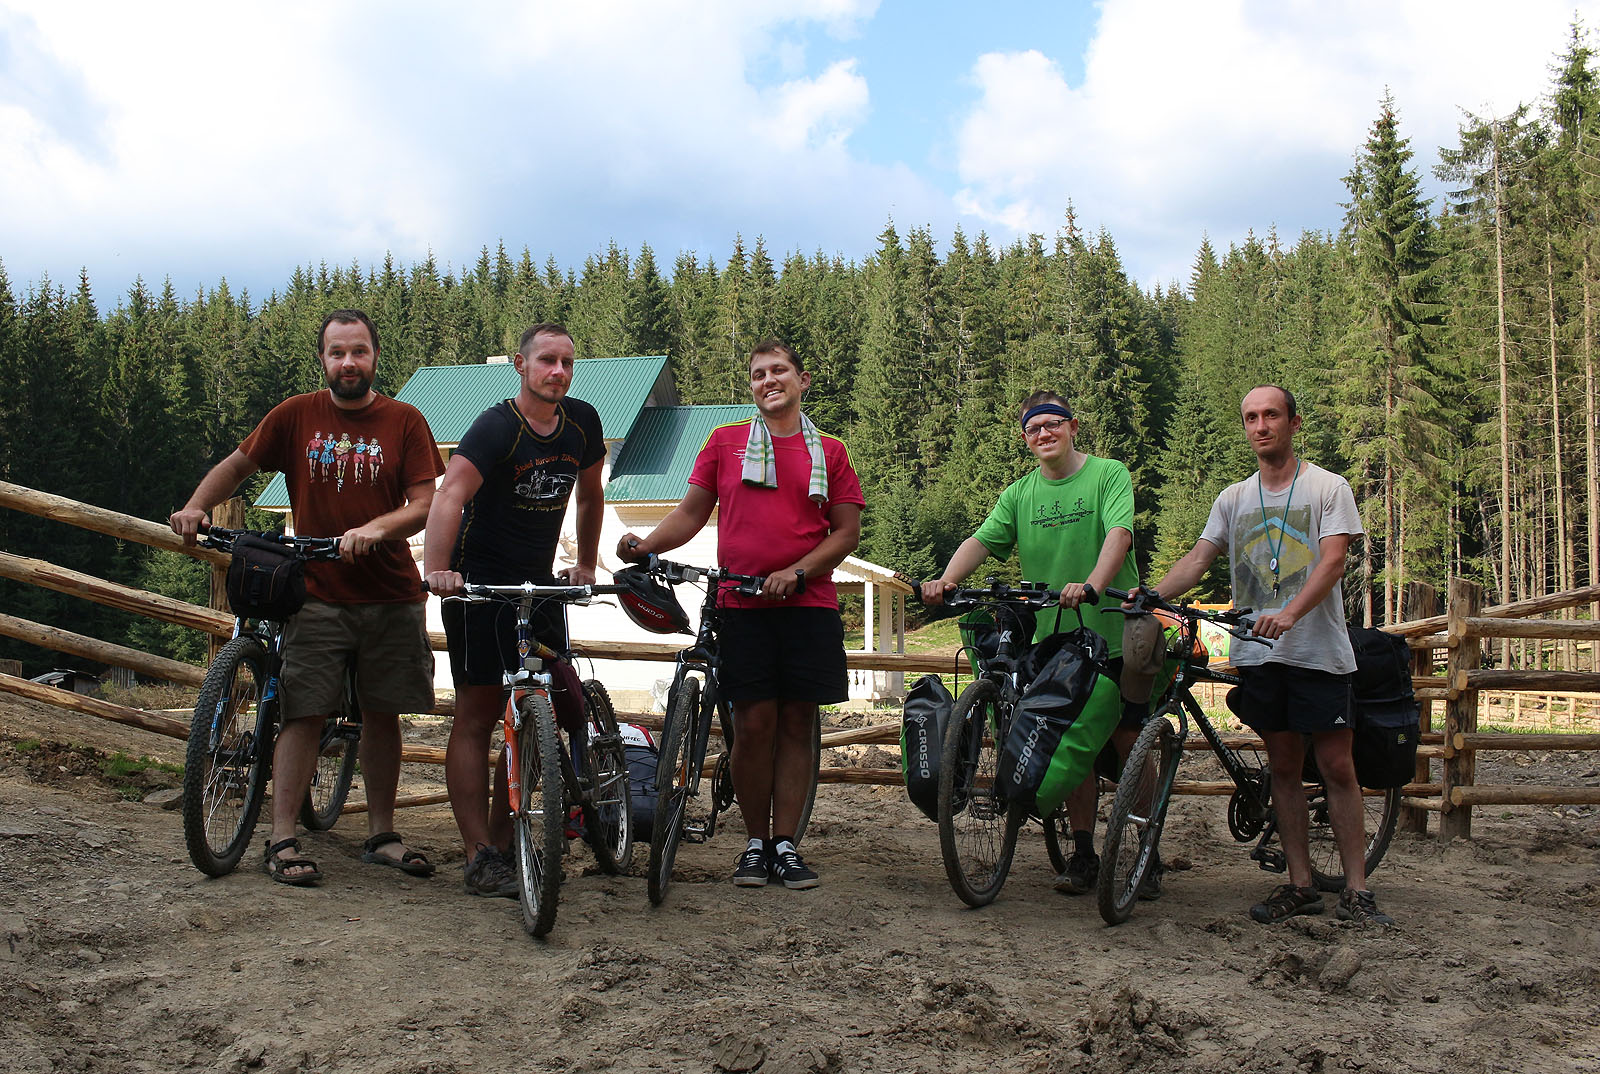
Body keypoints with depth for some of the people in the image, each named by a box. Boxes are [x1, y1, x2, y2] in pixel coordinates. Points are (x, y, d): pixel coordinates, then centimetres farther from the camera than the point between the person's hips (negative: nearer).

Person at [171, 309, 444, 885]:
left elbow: (425, 503, -3)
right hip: (317, 593, -1)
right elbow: (237, 465, 12)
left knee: (382, 715, 7)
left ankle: (381, 835, 19)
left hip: (391, 595, 1)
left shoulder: (405, 421, 1)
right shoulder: (296, 415, 3)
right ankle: (282, 841, 0)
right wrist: (195, 506, -6)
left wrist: (376, 528, -21)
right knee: (304, 714, -6)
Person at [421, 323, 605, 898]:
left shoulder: (582, 422, 4)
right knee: (478, 717, -4)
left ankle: (503, 841, 17)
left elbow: (590, 495, 21)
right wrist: (436, 570, -43)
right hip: (480, 584, -6)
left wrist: (585, 565, 18)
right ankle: (480, 858, -1)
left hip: (539, 583, 6)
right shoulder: (498, 426, -15)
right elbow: (450, 495, -30)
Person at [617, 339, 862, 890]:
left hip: (808, 604, 1)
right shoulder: (725, 441, 10)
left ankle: (785, 843, 10)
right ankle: (756, 842, 10)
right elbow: (691, 513, 11)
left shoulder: (829, 452, 9)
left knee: (797, 722, 2)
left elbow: (847, 531, 6)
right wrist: (644, 545, -7)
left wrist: (796, 571, -8)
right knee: (753, 723, -3)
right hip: (743, 606, -1)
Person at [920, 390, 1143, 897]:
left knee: (1128, 741, 0)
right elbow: (982, 539, -2)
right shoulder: (1019, 494, 9)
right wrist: (946, 579, -22)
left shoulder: (1109, 474, -2)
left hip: (1115, 632, -3)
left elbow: (1118, 534, -17)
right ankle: (1083, 853, 16)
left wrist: (1091, 585, -35)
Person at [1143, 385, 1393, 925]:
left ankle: (1356, 890, 3)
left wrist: (1290, 613, -29)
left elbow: (1333, 559, -12)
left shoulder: (1328, 487, 1)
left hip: (1318, 651, -4)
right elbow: (1197, 559, 5)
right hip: (1259, 653, 4)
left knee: (1336, 767, -3)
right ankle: (1300, 885, 14)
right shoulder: (1233, 499, 13)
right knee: (1283, 766, 8)